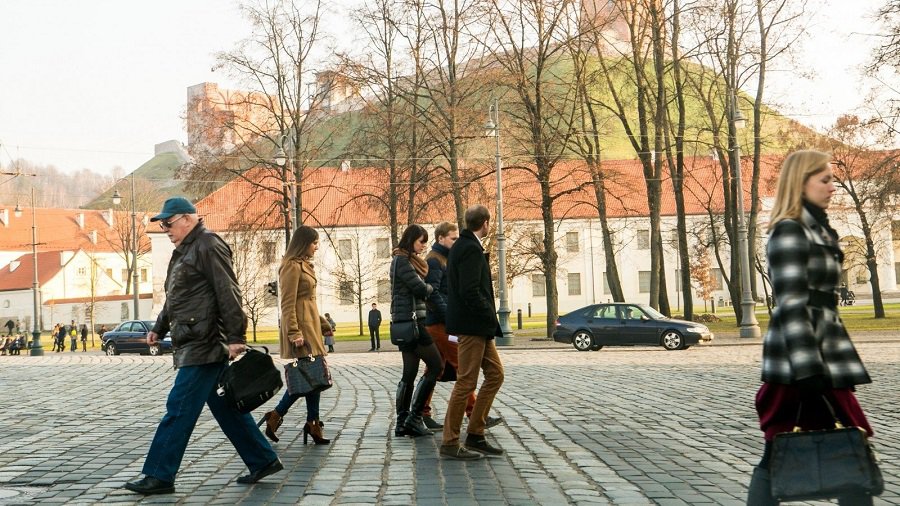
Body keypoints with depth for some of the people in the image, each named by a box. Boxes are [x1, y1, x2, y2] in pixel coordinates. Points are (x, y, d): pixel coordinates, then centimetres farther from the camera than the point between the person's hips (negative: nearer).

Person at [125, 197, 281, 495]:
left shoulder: (208, 245, -11)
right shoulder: (183, 251, 20)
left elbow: (228, 294, -18)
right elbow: (174, 299, 29)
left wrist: (235, 337, -22)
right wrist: (159, 329, 23)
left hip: (204, 344, -10)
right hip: (192, 344, 10)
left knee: (179, 409, -6)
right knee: (224, 406, 12)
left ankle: (159, 476, 0)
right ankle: (263, 460, 19)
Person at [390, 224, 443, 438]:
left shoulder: (407, 260, 21)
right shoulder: (402, 261, -11)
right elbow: (420, 289, -15)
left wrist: (426, 288, -2)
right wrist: (432, 287, 4)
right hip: (410, 321, -10)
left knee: (409, 373, 8)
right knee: (436, 366, -6)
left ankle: (402, 423, 8)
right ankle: (415, 416, -5)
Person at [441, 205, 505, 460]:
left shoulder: (463, 246, 16)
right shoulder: (471, 249, -15)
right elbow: (470, 292, -23)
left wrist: (490, 319, 15)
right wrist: (491, 317, -13)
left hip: (478, 326, 10)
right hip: (472, 325, -10)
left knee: (495, 374, 12)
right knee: (466, 382, -5)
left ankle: (475, 435, 15)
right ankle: (450, 443, 2)